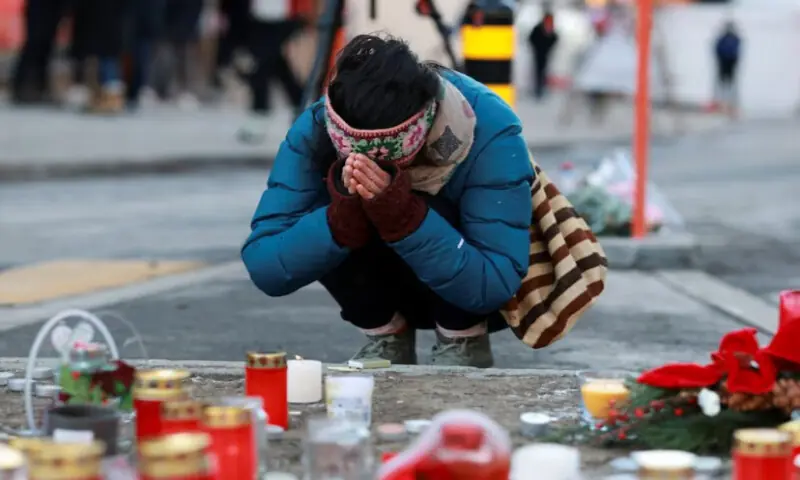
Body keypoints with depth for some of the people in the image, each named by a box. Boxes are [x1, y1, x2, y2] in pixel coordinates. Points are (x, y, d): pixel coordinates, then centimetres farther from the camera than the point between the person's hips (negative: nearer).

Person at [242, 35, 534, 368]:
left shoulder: (490, 131, -32)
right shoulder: (315, 129, -24)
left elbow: (493, 287, -35)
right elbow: (264, 268, -27)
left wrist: (405, 217, -48)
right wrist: (340, 219, -44)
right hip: (385, 291, 3)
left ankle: (465, 341, -7)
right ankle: (387, 336, -3)